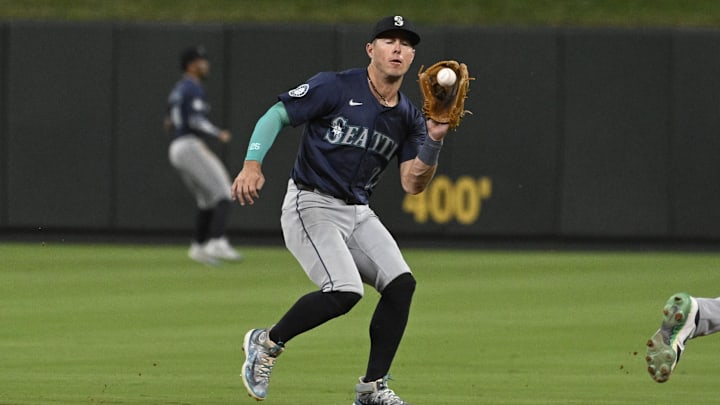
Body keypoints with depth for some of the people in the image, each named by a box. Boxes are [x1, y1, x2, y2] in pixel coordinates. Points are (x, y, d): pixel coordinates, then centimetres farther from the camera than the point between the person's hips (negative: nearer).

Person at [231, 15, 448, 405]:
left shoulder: (408, 118, 8)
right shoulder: (335, 87, -10)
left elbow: (412, 184, 2)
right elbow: (275, 115, -11)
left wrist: (433, 140, -14)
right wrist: (252, 163, -25)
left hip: (357, 213, 7)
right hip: (311, 207, -7)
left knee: (401, 282, -10)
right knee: (344, 292, -24)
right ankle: (266, 343, -1)